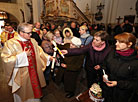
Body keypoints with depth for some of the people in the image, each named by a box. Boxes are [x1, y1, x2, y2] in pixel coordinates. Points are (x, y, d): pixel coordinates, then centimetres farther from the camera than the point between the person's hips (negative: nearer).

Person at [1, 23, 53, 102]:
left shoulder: (32, 41, 2)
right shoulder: (11, 43, -13)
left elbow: (39, 52, 10)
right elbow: (6, 59, -16)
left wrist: (48, 57, -2)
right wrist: (23, 55, -22)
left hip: (34, 72, 5)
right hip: (22, 75, -4)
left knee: (35, 90, 19)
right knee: (24, 93, 16)